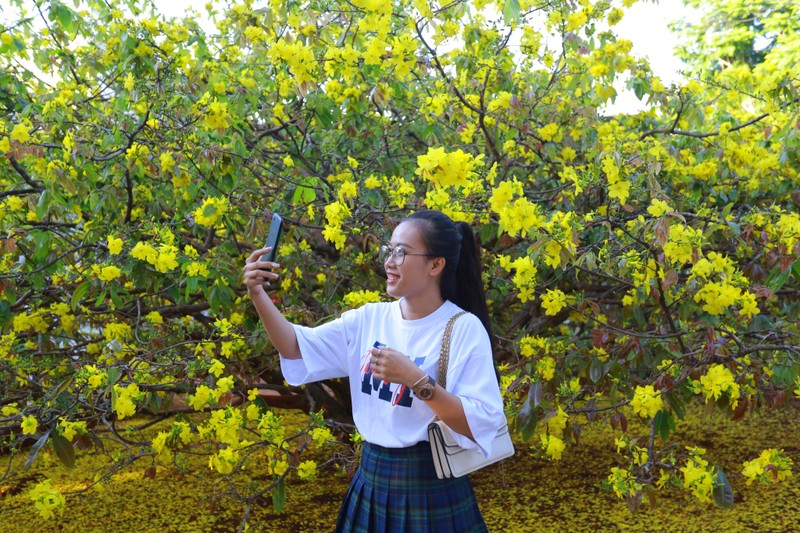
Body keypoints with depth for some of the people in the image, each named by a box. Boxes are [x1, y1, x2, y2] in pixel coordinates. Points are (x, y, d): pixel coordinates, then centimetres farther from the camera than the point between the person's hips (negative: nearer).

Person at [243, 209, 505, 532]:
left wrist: (416, 379, -26)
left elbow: (483, 425, -20)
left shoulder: (464, 328, -14)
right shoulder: (369, 318, 2)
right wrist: (258, 294, -16)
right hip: (371, 479, 5)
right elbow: (297, 347, -4)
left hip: (431, 487, -5)